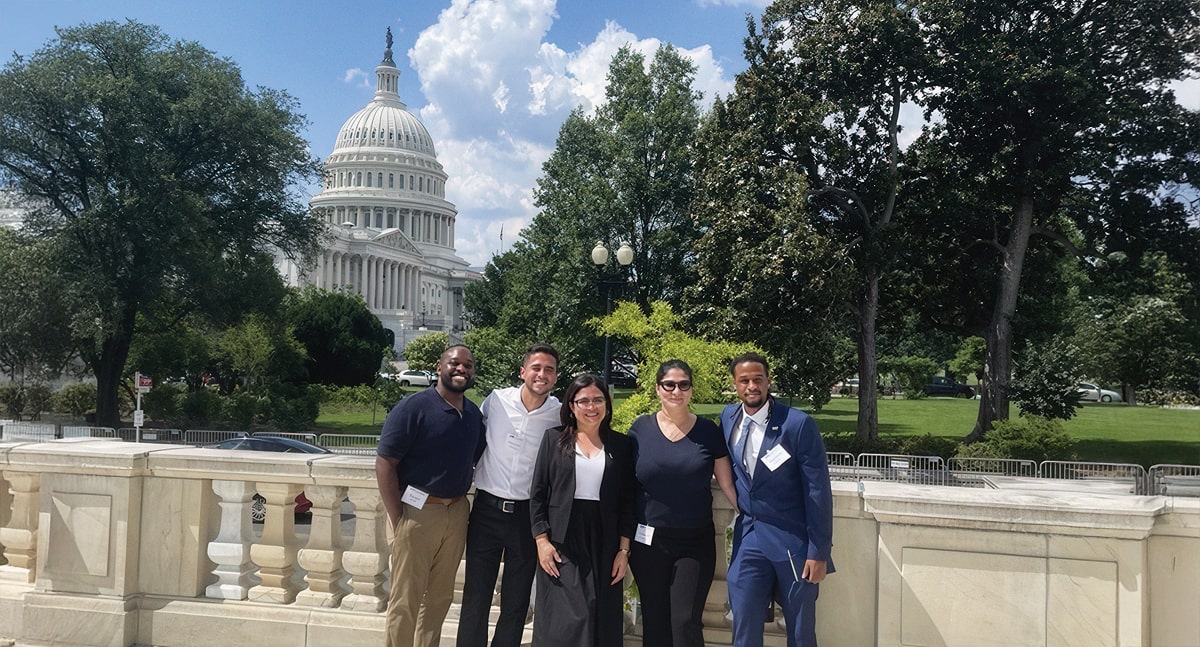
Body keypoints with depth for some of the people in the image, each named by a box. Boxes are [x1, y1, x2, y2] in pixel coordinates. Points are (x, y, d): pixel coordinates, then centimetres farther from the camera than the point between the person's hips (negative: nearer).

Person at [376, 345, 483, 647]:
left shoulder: (475, 414, 8)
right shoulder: (413, 407, -11)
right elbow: (384, 462, -13)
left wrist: (461, 505, 7)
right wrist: (398, 518, -15)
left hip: (457, 512, 6)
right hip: (418, 511, -6)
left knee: (440, 596, 15)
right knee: (405, 599, 4)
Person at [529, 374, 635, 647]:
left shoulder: (621, 445, 6)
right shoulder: (554, 439, 3)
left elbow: (626, 502, 6)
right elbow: (538, 494, 2)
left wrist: (624, 550, 1)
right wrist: (542, 541, -6)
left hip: (603, 546, 2)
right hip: (561, 545, -1)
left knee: (602, 622, 4)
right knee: (565, 620, -4)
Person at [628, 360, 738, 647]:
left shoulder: (708, 431, 0)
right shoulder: (641, 428, 0)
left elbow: (727, 483, 3)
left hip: (695, 543, -1)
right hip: (648, 541, 1)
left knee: (686, 624, -5)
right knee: (655, 623, 9)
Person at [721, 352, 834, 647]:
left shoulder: (798, 424, -13)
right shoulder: (728, 417, 3)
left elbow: (819, 491, -11)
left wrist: (819, 552, -12)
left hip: (793, 540, -4)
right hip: (748, 537, 4)